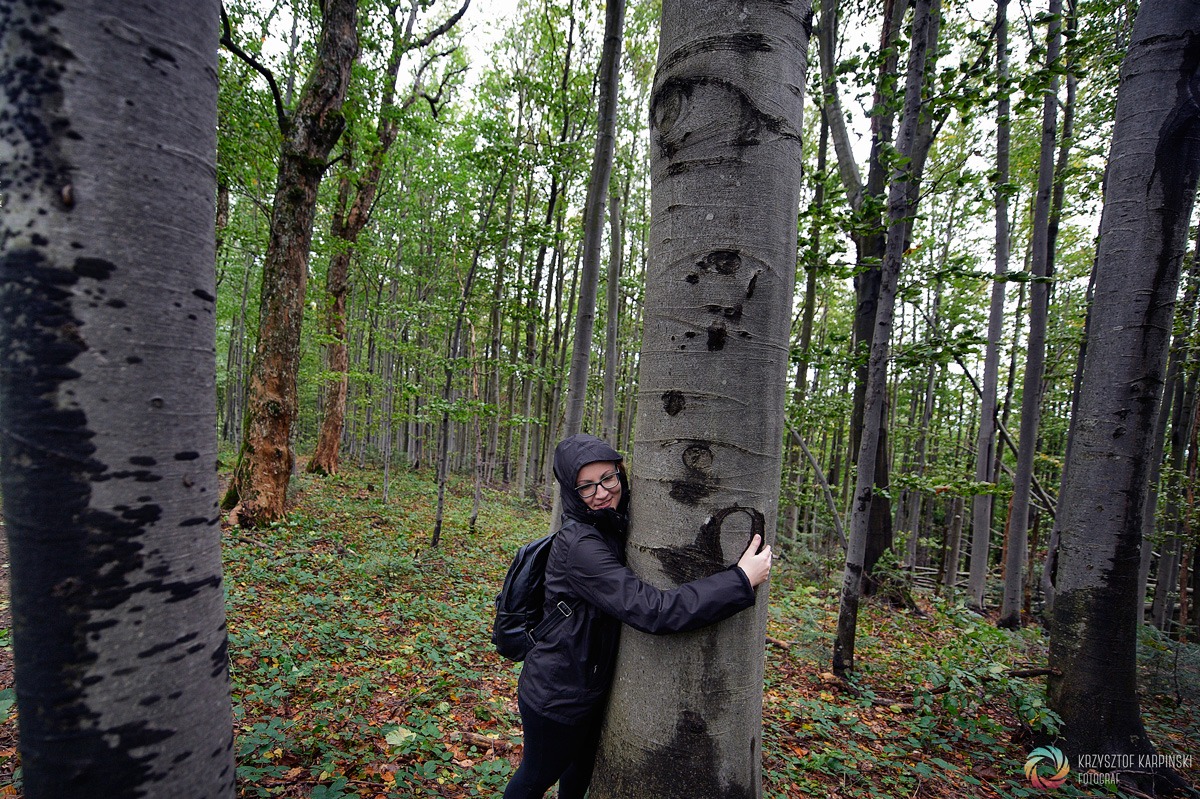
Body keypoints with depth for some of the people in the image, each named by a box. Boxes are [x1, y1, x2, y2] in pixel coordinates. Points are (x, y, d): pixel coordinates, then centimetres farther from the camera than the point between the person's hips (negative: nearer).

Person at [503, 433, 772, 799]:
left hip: (592, 687, 8)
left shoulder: (616, 529, -4)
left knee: (582, 768, 29)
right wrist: (742, 580, -34)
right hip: (556, 696, -8)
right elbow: (652, 610, -39)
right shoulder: (579, 544, -32)